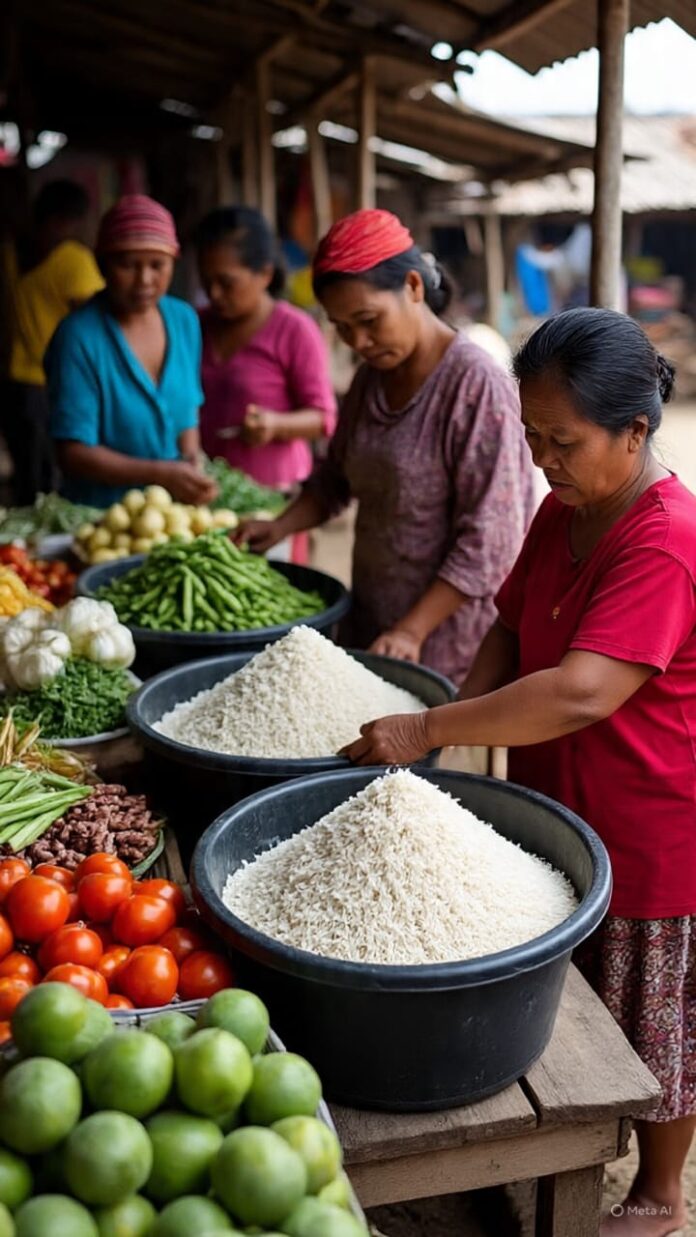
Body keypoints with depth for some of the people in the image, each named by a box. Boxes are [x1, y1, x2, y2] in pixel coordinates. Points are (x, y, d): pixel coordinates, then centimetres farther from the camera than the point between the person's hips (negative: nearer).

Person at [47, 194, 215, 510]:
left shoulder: (185, 320, 5)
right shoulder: (79, 337, -12)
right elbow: (74, 452, -12)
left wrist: (192, 464, -4)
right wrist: (161, 474, -19)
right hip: (103, 516, -4)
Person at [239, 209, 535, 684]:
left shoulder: (478, 384, -16)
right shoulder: (370, 380, 8)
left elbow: (488, 542, -18)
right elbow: (336, 477, 22)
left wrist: (412, 631, -20)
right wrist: (280, 527, 4)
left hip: (449, 635, -7)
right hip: (371, 626, 7)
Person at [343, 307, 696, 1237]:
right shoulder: (562, 514, 0)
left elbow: (580, 694, -36)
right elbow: (511, 630, 6)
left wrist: (429, 730, -30)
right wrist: (462, 722, -10)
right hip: (559, 819, 8)